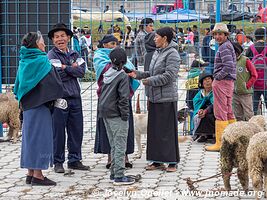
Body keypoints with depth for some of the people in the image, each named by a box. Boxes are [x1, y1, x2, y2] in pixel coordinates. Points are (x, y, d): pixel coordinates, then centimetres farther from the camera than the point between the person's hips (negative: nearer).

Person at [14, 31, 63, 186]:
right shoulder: (41, 60, -13)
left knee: (30, 136, 12)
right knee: (40, 136, -4)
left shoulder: (24, 61, 11)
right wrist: (56, 97, -4)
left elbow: (19, 84, 16)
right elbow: (52, 82, -16)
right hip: (40, 104, -8)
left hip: (28, 105, 8)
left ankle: (31, 173, 17)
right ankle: (37, 174, -4)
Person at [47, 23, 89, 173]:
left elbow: (82, 72, -3)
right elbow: (57, 75, -16)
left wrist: (65, 68, -11)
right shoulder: (52, 55, -3)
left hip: (75, 98, 5)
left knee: (77, 130, 9)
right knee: (58, 131, 0)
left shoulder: (74, 55, 13)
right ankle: (58, 162, 10)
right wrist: (73, 69, -5)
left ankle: (75, 160, 20)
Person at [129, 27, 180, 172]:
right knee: (154, 129, 10)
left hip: (167, 98, -9)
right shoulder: (157, 53, 16)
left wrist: (150, 81, -18)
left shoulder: (172, 54, -11)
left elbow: (169, 76, -19)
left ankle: (172, 161, 4)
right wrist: (138, 74, 7)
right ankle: (157, 161, 18)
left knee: (167, 130, -4)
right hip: (154, 97, 9)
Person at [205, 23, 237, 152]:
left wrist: (217, 77, -15)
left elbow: (229, 66, -25)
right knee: (228, 111, 15)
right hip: (229, 82, 10)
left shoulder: (224, 47, -14)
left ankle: (220, 143, -7)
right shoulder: (229, 45, 18)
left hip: (222, 82, -10)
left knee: (220, 112, -8)